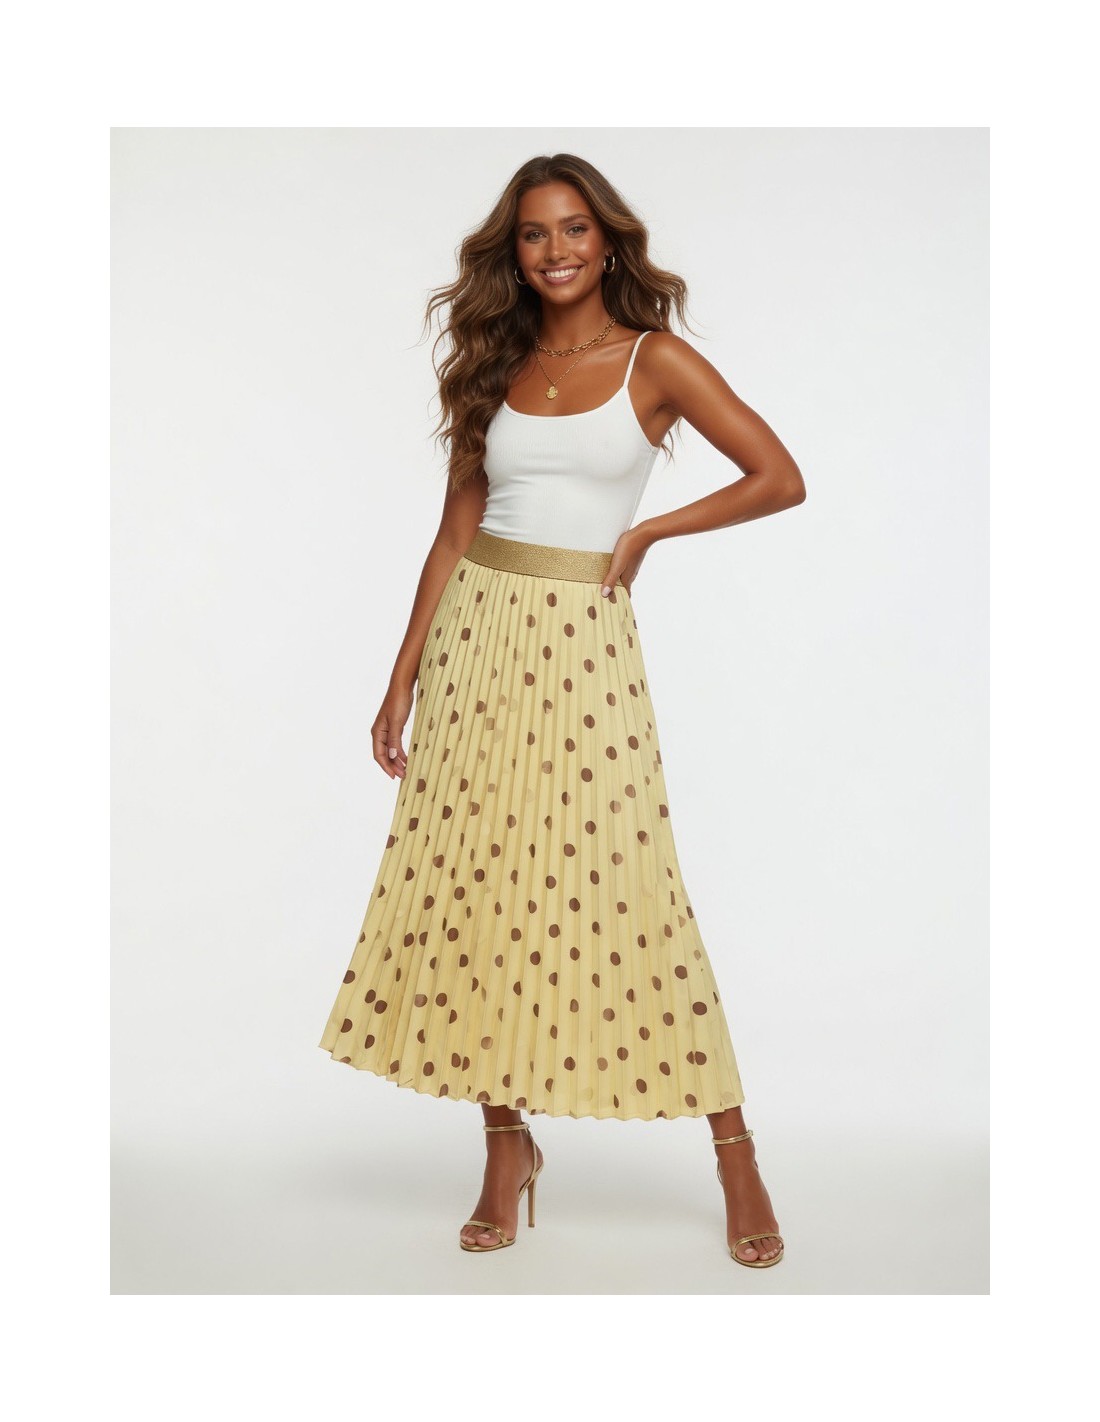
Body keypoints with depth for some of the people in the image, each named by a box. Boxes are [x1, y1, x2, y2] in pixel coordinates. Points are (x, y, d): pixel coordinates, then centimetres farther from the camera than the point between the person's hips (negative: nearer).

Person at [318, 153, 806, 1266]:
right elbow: (456, 528, 11)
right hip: (476, 632, 4)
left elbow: (780, 479, 1)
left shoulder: (654, 360, 2)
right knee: (476, 880, 2)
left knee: (623, 885, -6)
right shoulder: (495, 367, 12)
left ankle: (733, 1152, 6)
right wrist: (403, 676, 7)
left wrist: (648, 530, -3)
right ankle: (507, 1142, 17)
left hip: (584, 638, -4)